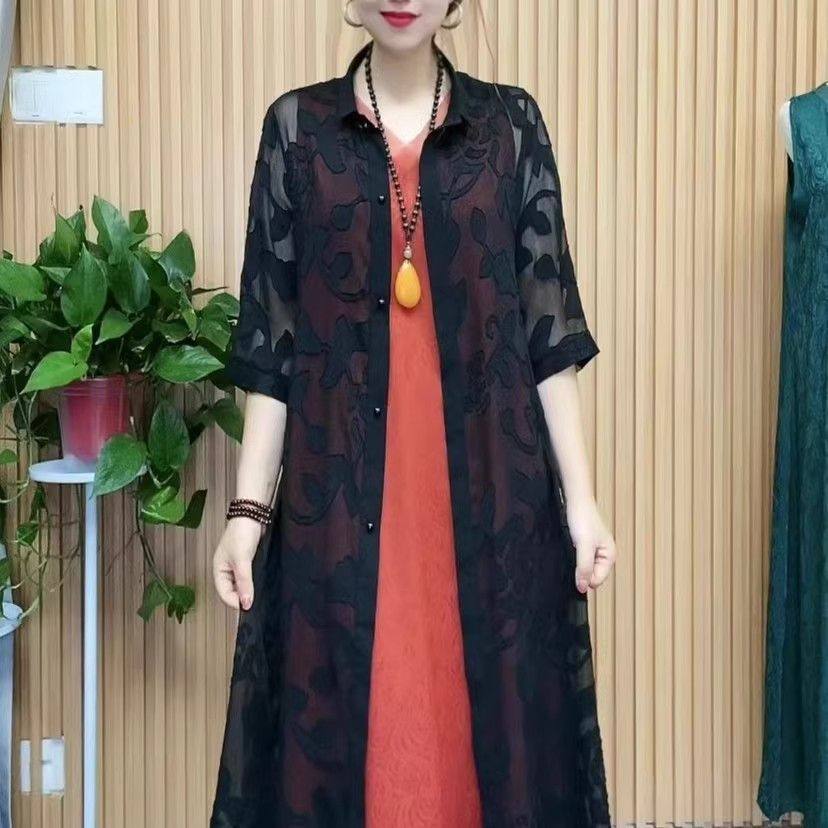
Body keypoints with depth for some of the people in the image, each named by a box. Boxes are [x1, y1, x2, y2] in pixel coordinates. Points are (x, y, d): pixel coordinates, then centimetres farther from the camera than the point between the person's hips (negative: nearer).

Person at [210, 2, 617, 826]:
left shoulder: (512, 124, 5)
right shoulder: (296, 125, 4)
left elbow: (548, 331, 3)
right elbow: (269, 340, 2)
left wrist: (580, 498, -1)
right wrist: (249, 506, -3)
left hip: (491, 485, 1)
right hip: (341, 487, 0)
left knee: (492, 723, 7)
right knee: (338, 725, 6)